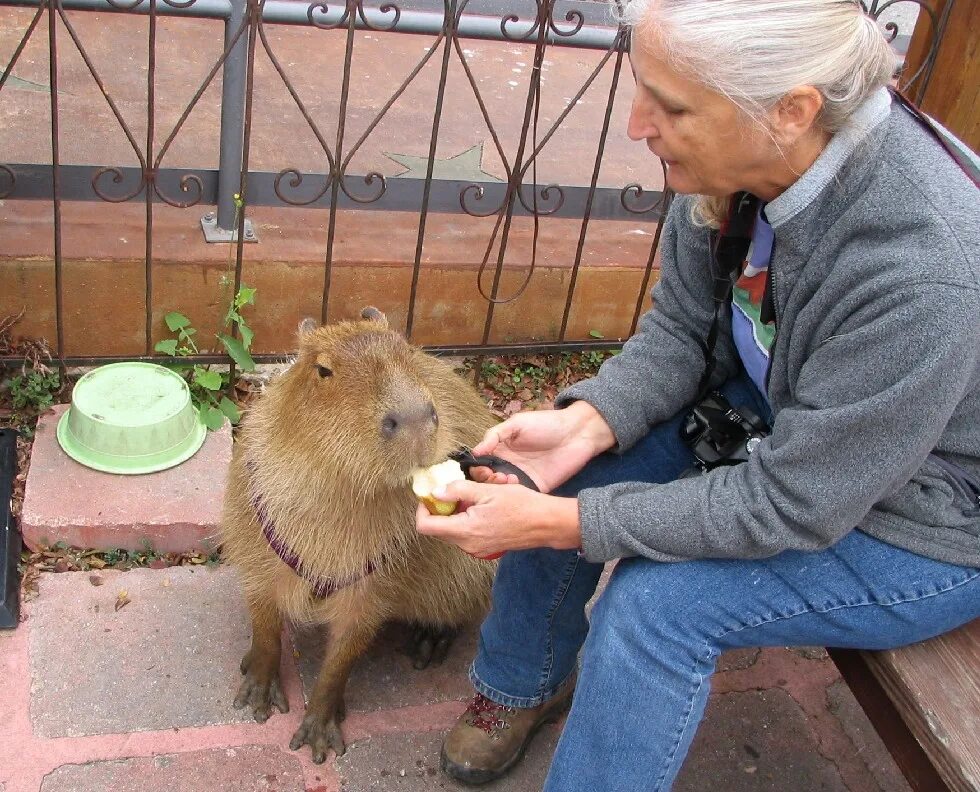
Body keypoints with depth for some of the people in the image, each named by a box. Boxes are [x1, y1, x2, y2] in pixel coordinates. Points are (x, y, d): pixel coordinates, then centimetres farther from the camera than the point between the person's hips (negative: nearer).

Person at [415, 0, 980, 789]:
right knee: (556, 461, -4)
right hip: (782, 414, 6)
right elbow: (681, 327, -4)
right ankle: (525, 680, 22)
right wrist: (588, 419, -22)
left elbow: (790, 505, -29)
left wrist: (559, 524, -28)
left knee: (656, 601, -24)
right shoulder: (739, 158, -20)